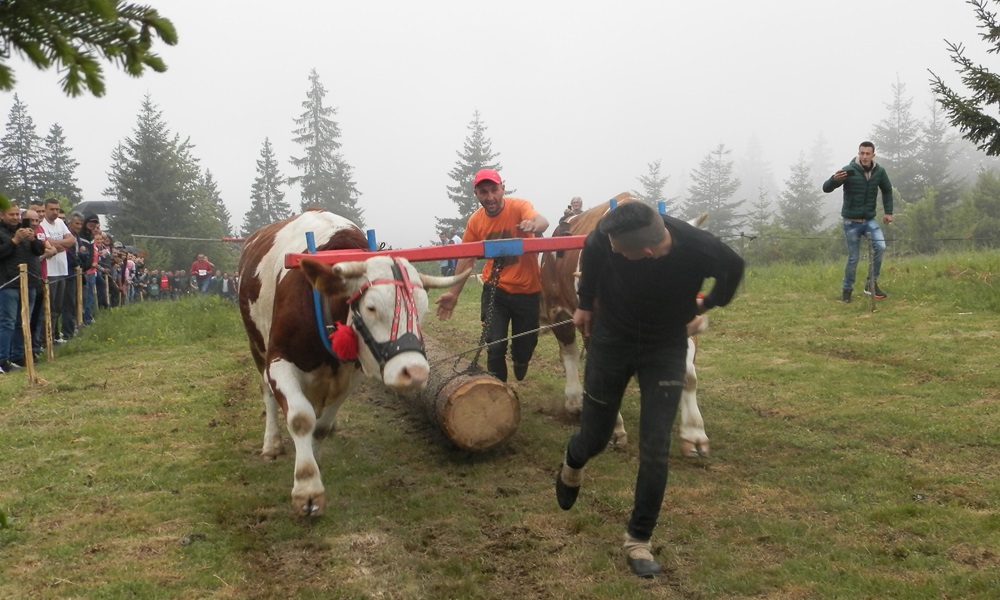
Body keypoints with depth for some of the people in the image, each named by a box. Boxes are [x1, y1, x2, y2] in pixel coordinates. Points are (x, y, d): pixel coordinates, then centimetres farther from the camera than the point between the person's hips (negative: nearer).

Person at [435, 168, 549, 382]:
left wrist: (534, 224, -61)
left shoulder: (519, 206, -15)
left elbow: (542, 222, -37)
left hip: (527, 290, -1)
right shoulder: (475, 221, -5)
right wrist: (453, 293, 1)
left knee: (525, 345, 13)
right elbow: (466, 258, 4)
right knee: (495, 346, -8)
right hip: (495, 290, 1)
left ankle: (520, 363, 49)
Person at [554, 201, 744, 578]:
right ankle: (572, 466, 49)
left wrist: (710, 303, 10)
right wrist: (585, 304, 7)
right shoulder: (609, 235, -29)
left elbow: (734, 269, -4)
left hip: (665, 350, 0)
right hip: (611, 341, 1)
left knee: (655, 451, -7)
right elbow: (591, 254, -2)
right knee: (595, 437, 11)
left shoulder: (701, 250, -31)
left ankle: (638, 539, 12)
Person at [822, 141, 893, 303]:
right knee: (853, 258, 1)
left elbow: (887, 190, 15)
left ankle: (872, 283, -1)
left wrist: (888, 212, 9)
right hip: (851, 222, -3)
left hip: (870, 219, 3)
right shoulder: (849, 170, -16)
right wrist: (834, 179, -44)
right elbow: (826, 188, -23)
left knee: (880, 247, -18)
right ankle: (846, 288, 22)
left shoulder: (879, 171, -4)